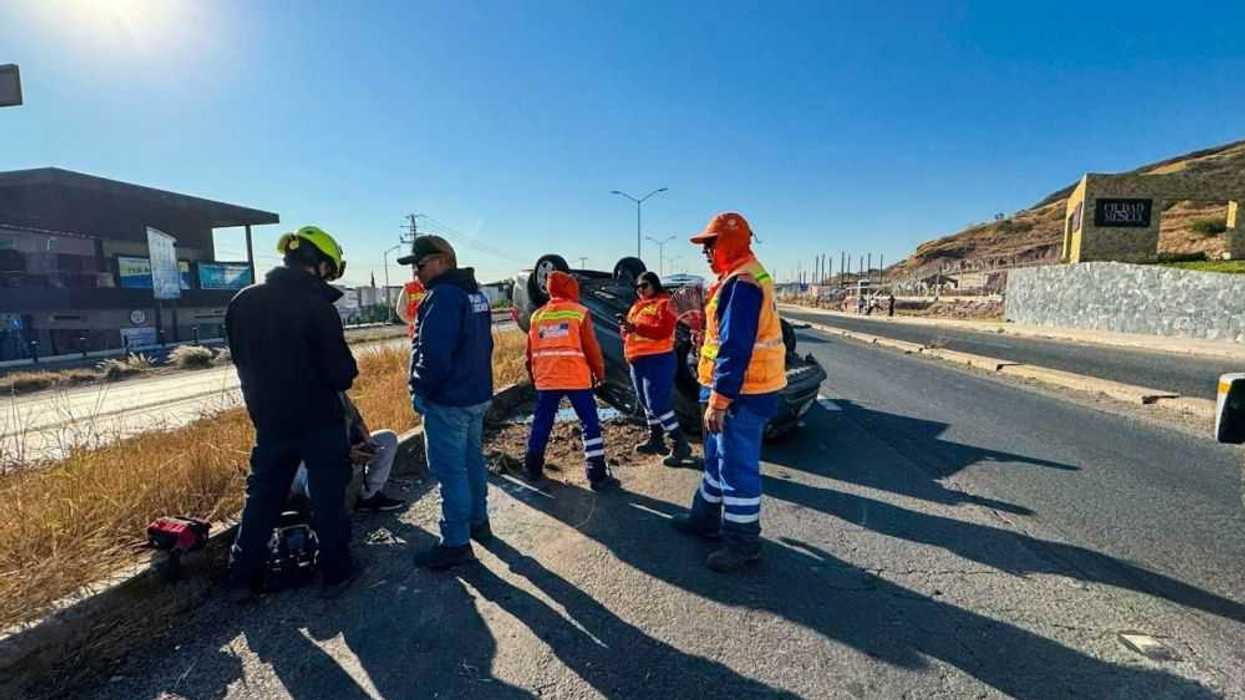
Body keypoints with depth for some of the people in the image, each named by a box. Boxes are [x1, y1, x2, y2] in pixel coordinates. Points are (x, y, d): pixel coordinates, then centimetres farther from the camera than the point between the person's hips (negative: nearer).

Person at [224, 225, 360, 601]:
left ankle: (243, 578, 27)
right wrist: (344, 373, 3)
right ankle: (336, 572, 19)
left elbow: (242, 361, 10)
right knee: (328, 497, 8)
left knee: (262, 497, 18)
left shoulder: (242, 302, 0)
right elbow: (341, 373, -19)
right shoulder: (317, 306, -19)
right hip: (320, 420, -5)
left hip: (269, 419, 6)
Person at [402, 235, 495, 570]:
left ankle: (456, 543, 7)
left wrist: (420, 390, -13)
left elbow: (433, 353, -24)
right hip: (477, 394, 10)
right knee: (472, 460, 20)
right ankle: (478, 521, 34)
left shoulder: (443, 295, -18)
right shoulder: (474, 292, 13)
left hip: (447, 401, -10)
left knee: (450, 470, -2)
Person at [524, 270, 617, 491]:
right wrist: (600, 372, 7)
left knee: (541, 423, 16)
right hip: (577, 378, -4)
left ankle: (533, 469, 27)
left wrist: (533, 375, 24)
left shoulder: (537, 315, 9)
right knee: (590, 423, 3)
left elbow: (531, 351, 13)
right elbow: (591, 347, -6)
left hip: (546, 379, 4)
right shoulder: (579, 312, -3)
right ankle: (598, 476, 1)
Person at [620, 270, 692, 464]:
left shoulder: (664, 303, -8)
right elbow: (629, 330, 20)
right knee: (647, 403, 15)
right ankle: (656, 440, 27)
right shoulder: (637, 306, 18)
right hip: (637, 360, 9)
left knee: (658, 403, -13)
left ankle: (680, 444, -5)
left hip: (657, 360, -9)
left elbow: (664, 330, -21)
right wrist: (625, 328, -4)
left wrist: (636, 328, -25)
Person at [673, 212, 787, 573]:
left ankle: (743, 543, 14)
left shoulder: (742, 284, -20)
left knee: (737, 466, 0)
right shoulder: (738, 278, 14)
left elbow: (735, 349, -25)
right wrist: (716, 393, 23)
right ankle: (707, 517, 37)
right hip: (736, 388, 11)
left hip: (742, 394, -11)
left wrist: (719, 400, -24)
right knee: (718, 457, 21)